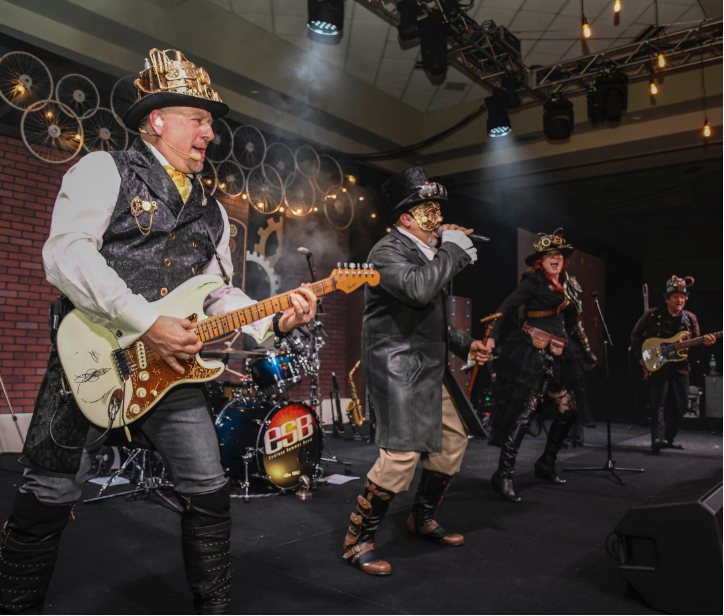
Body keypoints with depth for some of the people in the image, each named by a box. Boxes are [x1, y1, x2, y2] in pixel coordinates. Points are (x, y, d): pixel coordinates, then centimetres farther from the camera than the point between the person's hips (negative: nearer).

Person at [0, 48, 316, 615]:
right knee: (49, 499, 4)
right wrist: (146, 324, -22)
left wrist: (275, 320, -4)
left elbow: (221, 296, 15)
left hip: (174, 364, 5)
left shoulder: (212, 212, 17)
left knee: (210, 494, 6)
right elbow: (66, 253, -15)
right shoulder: (106, 171, -1)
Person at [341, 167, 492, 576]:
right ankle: (358, 540, 3)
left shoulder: (429, 255, 17)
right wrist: (452, 251, -20)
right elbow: (418, 289, -34)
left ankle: (423, 520, 33)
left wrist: (464, 343, 14)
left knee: (453, 442, 15)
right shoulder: (388, 251, -12)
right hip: (398, 369, -10)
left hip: (431, 369, 10)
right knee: (403, 455, -15)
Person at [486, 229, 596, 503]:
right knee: (525, 410, -13)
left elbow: (573, 321, 25)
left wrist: (586, 349, 26)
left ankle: (547, 463, 23)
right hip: (532, 352, -8)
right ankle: (503, 475, -11)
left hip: (558, 355, 8)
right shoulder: (533, 281, -4)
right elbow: (505, 308, -12)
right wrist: (492, 337, -24)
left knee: (570, 407, 7)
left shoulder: (568, 285, 17)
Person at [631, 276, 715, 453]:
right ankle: (658, 438, -24)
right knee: (658, 400, -16)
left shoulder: (690, 318, 10)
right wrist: (640, 357, -1)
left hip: (680, 365, 5)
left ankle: (669, 437, 20)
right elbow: (636, 335, 7)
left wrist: (705, 343, -11)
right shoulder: (652, 315, -1)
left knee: (680, 404, 5)